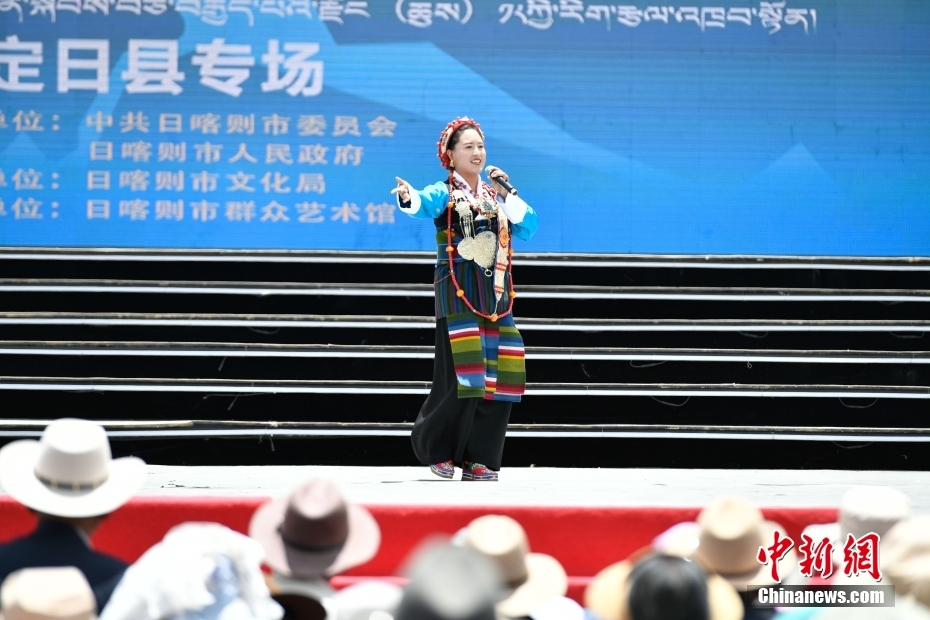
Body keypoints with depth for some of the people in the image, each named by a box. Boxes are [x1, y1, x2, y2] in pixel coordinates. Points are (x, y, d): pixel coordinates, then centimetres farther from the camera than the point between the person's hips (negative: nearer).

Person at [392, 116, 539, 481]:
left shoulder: (496, 195, 15)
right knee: (463, 372, -14)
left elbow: (528, 228, 6)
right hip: (458, 291, -5)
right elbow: (424, 204, -26)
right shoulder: (444, 193, -2)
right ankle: (436, 447, 6)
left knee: (498, 374, -2)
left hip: (495, 292, 5)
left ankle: (478, 459, 6)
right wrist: (407, 197, -49)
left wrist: (508, 193, -3)